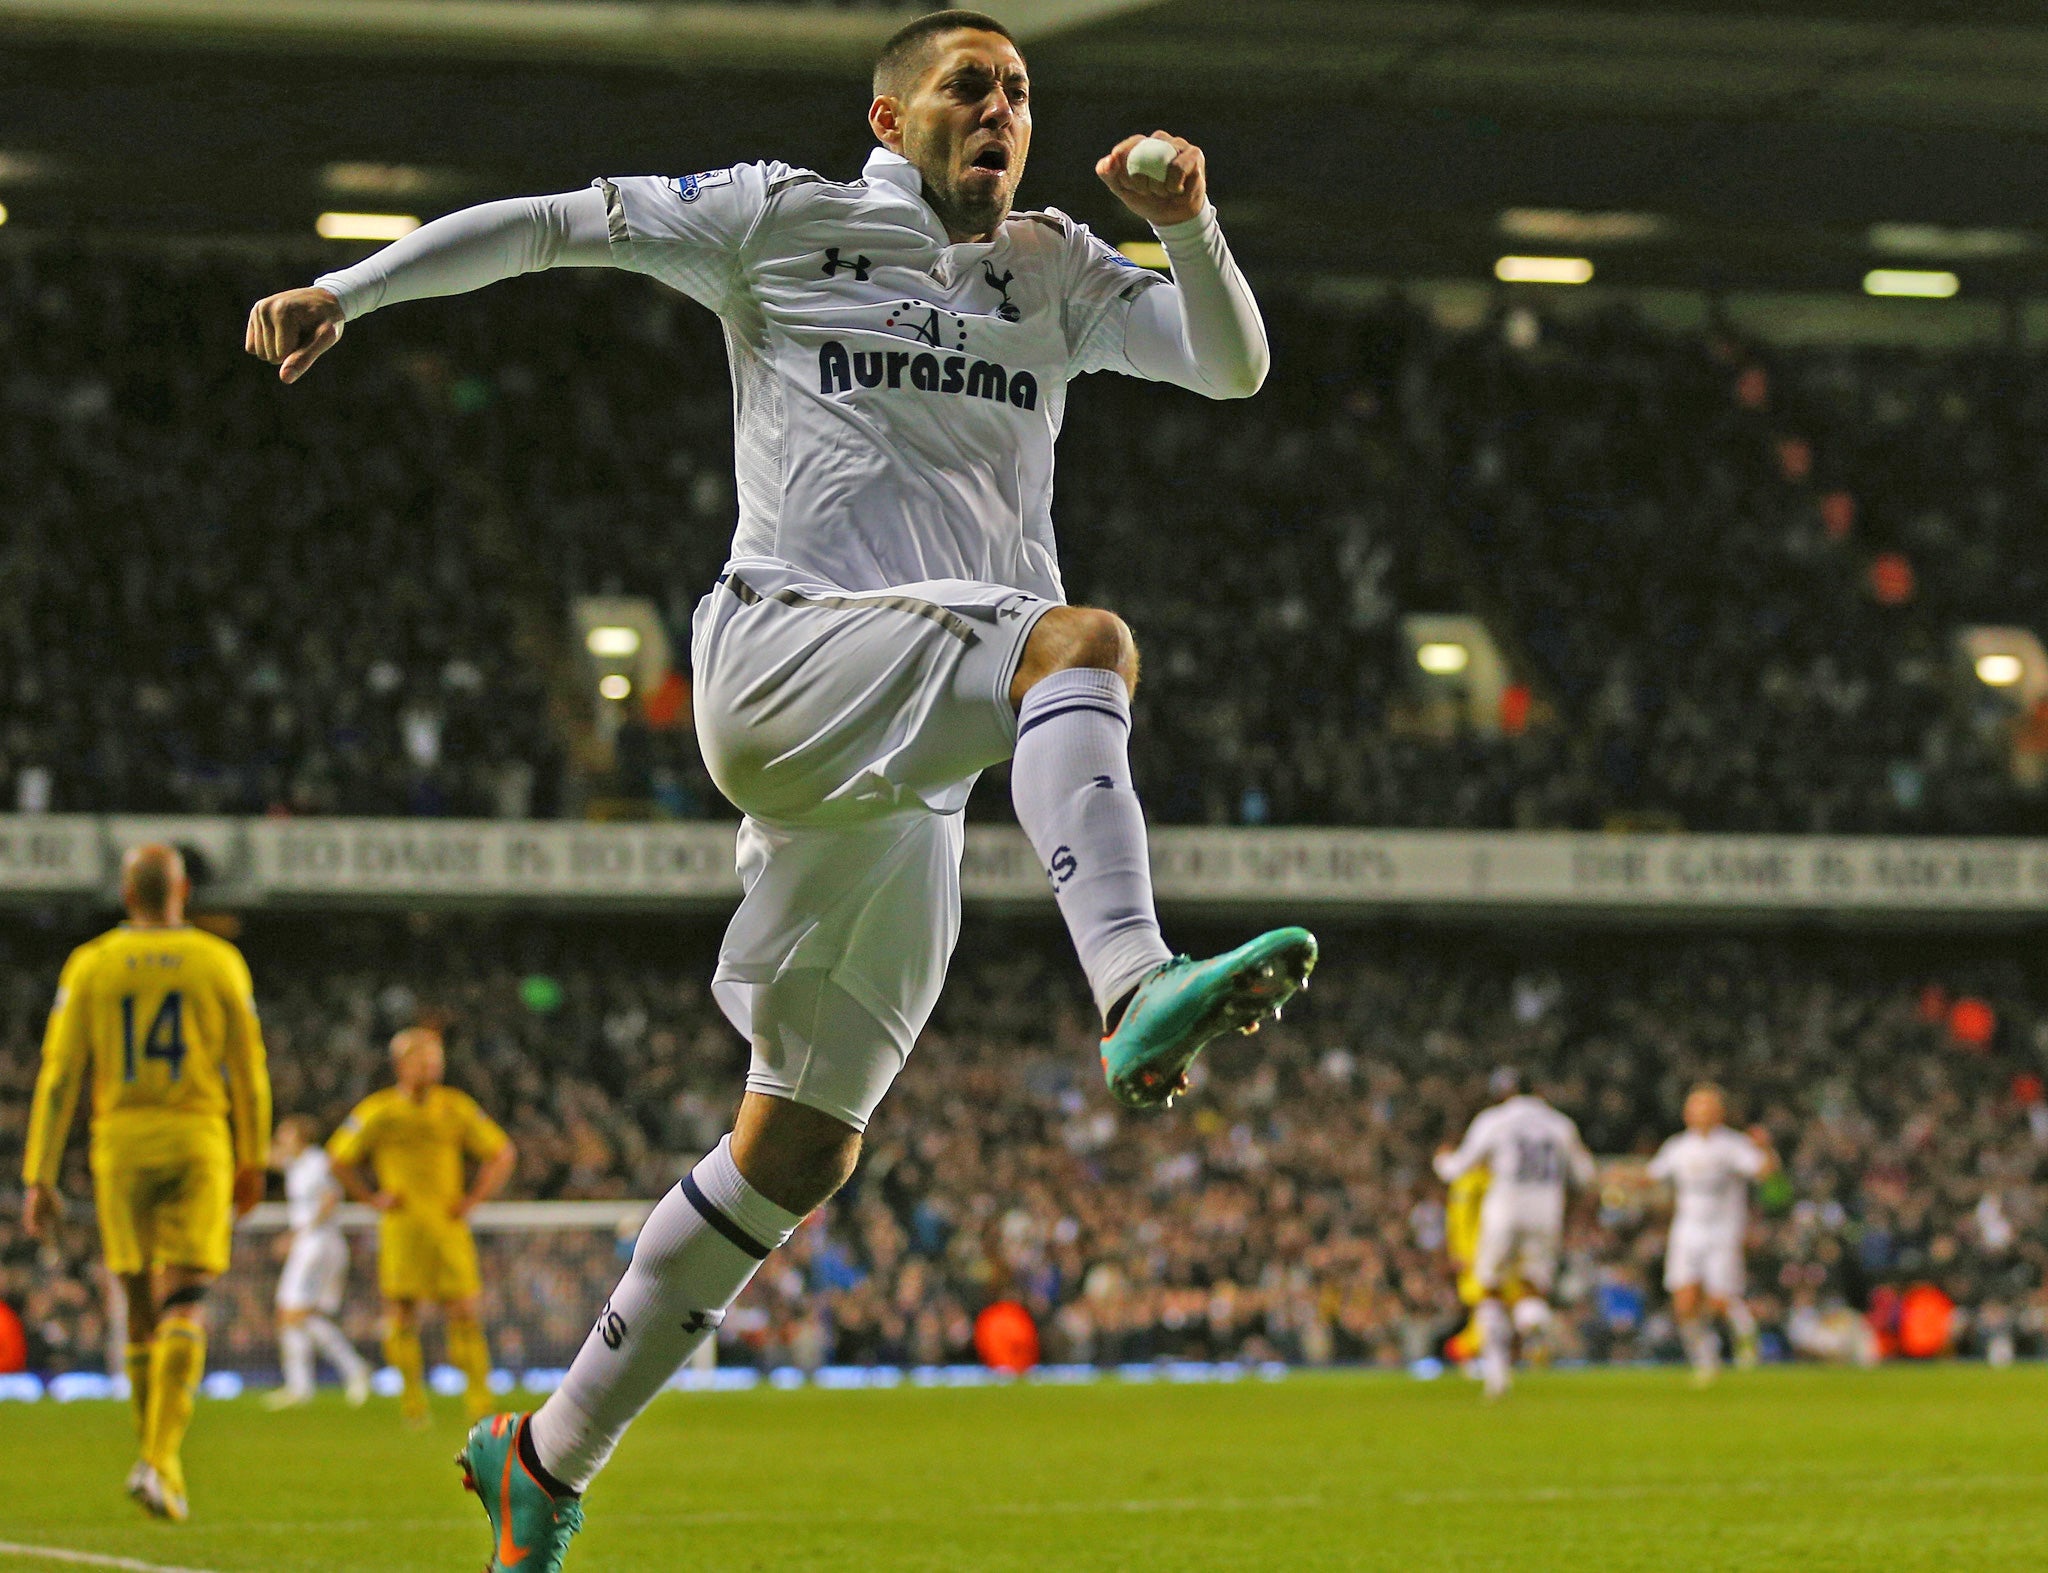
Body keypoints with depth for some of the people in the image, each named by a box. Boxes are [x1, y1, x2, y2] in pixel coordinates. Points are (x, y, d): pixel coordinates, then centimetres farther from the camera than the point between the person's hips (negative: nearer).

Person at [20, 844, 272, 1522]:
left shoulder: (90, 966, 2)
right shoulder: (220, 963, 1)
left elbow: (59, 1075, -1)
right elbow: (249, 1072, 6)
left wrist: (39, 1177, 2)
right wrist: (252, 1162, 19)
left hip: (121, 1140, 1)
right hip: (197, 1140, -1)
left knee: (142, 1308, 12)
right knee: (184, 1308, -6)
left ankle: (158, 1457, 19)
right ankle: (160, 1460, -21)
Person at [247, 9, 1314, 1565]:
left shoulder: (1056, 277, 23)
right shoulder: (788, 223, 10)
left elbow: (1234, 367, 14)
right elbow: (552, 224, 13)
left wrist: (1191, 227, -4)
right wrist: (347, 288, 8)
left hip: (904, 779, 5)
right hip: (789, 651, -5)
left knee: (802, 1148, 6)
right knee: (1084, 639, -32)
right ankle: (1137, 990, -57)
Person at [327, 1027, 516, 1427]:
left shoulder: (457, 1108, 7)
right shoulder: (378, 1111, 2)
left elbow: (502, 1154, 16)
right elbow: (339, 1158, 10)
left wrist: (473, 1199, 6)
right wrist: (373, 1197, 3)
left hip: (449, 1226, 1)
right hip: (401, 1226, -1)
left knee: (464, 1312, -7)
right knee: (401, 1312, -6)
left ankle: (479, 1395, -4)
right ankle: (412, 1396, 3)